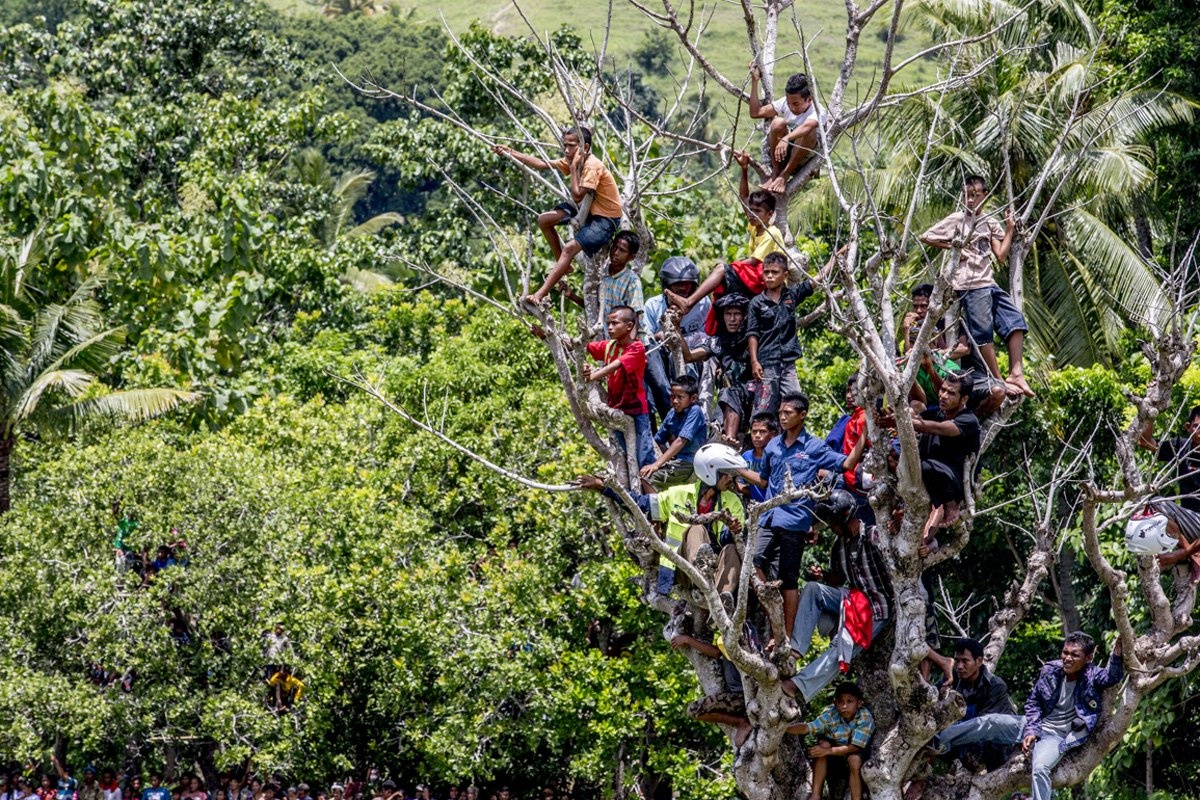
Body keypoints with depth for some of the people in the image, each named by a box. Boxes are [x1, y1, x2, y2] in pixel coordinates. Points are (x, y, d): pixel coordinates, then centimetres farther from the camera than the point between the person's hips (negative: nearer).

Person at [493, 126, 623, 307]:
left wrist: (574, 167, -25)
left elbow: (577, 196, -29)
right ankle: (562, 266, 19)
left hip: (606, 219, -9)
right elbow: (541, 164, 4)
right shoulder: (572, 160, 1)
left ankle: (540, 295, -30)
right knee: (544, 220, 8)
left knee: (570, 248, -26)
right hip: (588, 210, 10)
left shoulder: (592, 166, -25)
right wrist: (510, 152, -1)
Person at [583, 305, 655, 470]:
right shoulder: (609, 346, 6)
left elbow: (616, 366, -28)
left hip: (636, 411, -7)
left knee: (643, 459, -8)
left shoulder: (636, 349, -14)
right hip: (616, 410, 7)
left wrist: (593, 376, -42)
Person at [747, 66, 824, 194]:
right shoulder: (785, 103, -6)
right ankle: (775, 173, -16)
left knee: (809, 132, -35)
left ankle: (784, 175, -24)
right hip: (781, 155, 3)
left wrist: (786, 139, -63)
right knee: (778, 122, -26)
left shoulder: (816, 111, -22)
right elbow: (755, 113, -3)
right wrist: (754, 81, -8)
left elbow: (806, 126, -46)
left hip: (802, 157, -3)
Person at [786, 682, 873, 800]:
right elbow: (808, 727, -31)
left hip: (855, 753, -2)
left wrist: (827, 751, -39)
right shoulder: (831, 714, -21)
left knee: (855, 760, -34)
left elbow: (855, 747, -30)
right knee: (824, 744, -27)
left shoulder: (865, 718, -26)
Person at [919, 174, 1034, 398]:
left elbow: (1001, 256, 10)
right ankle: (999, 381, -6)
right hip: (970, 285, -6)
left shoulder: (990, 223, 16)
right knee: (983, 332, -7)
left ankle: (1016, 373, -5)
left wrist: (1010, 229, 7)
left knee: (1016, 320, -4)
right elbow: (925, 237, -1)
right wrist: (953, 247, -7)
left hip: (989, 283, 6)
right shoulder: (957, 220, 1)